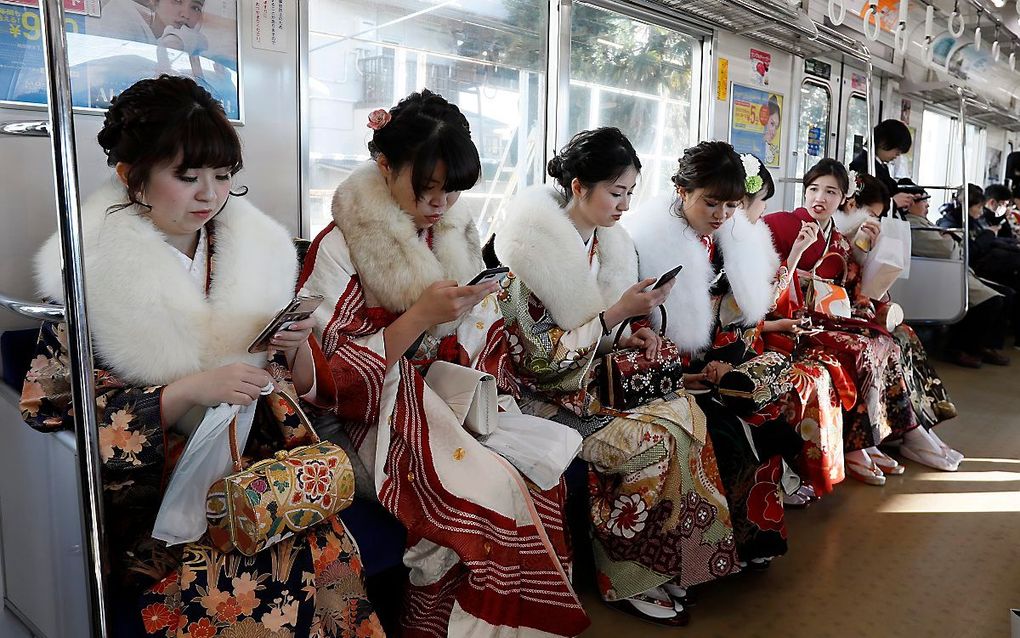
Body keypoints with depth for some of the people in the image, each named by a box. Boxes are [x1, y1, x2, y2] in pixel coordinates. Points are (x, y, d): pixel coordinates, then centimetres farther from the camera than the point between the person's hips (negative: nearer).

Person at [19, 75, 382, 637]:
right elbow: (57, 409, -6)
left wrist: (297, 346, -11)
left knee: (330, 558, -22)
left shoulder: (259, 250, 6)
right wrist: (189, 390, -18)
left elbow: (303, 390, 11)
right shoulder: (91, 273, -4)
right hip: (152, 492, -3)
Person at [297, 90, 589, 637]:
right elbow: (337, 376, -11)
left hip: (461, 406, 5)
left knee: (539, 479, -20)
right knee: (483, 495, -27)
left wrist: (488, 397, -3)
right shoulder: (339, 246, -6)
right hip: (389, 418, -5)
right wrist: (419, 317, -19)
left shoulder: (460, 235, 11)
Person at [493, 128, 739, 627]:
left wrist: (629, 334, -3)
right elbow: (545, 364, -21)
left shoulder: (598, 240, 5)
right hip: (543, 401, -8)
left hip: (590, 382, 8)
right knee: (662, 440, -18)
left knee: (686, 411, -7)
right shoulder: (535, 248, -20)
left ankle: (666, 564, 6)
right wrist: (618, 313, -23)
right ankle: (625, 581, 2)